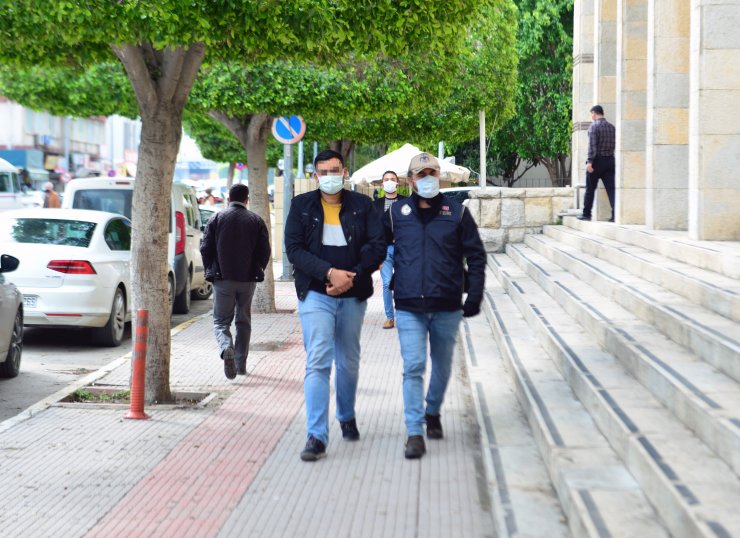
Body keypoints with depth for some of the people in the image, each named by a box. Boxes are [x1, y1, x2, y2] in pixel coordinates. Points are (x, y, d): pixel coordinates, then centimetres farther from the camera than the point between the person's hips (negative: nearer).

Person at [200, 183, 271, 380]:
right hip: (248, 280, 1)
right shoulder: (256, 221, 1)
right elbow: (264, 251, -1)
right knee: (244, 322, 15)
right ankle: (241, 364, 15)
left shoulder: (216, 219, -1)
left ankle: (226, 348, -24)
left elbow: (205, 248, -2)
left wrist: (210, 271, 11)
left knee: (221, 321, 6)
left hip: (223, 280, -1)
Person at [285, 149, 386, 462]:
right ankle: (316, 436, -12)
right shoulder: (301, 206, 1)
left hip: (352, 295, 2)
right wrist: (329, 272, -19)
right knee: (318, 362, -11)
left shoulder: (362, 205, 3)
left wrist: (352, 276, -16)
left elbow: (377, 246, -2)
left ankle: (347, 417, 39)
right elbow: (294, 249, -6)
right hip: (315, 294, -2)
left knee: (349, 362, 15)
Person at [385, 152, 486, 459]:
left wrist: (474, 296, 0)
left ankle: (433, 413, 37)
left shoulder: (457, 212, 3)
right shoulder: (397, 213, 4)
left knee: (442, 366, 14)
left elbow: (476, 255, 6)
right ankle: (414, 433, -8)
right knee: (413, 367, -10)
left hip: (447, 306, 1)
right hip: (409, 307, -1)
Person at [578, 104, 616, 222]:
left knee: (590, 189, 8)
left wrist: (589, 162, -18)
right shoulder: (612, 127, 10)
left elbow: (592, 145, -15)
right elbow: (614, 144, 7)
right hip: (610, 160, 5)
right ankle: (616, 214, -11)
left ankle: (586, 214, 14)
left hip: (597, 160, -4)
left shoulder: (594, 126, -8)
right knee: (611, 188, 0)